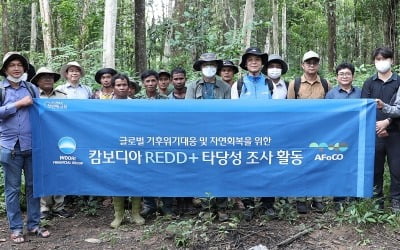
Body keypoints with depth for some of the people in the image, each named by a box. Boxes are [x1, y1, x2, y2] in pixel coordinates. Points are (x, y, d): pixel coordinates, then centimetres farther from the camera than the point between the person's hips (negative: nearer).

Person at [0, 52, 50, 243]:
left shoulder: (32, 89, 10)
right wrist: (19, 104, -10)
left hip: (32, 145, 2)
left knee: (33, 186, 8)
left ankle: (33, 225, 19)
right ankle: (15, 228, 14)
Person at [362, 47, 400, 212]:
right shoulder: (369, 83, 9)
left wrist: (387, 122, -14)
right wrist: (375, 125, -9)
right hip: (373, 132, 1)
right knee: (375, 167, 7)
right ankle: (377, 199, 19)